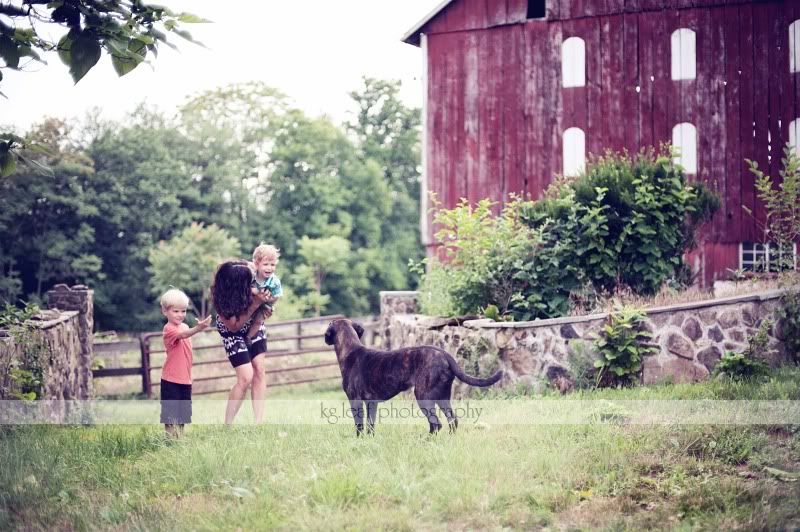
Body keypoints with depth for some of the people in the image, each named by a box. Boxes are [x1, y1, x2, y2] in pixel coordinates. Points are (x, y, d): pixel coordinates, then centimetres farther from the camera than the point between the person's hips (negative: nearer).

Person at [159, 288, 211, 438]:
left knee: (182, 414, 15)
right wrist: (198, 329, -53)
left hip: (185, 378, 8)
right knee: (170, 414, -3)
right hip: (171, 380, -8)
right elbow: (182, 335, -38)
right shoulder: (168, 329, -17)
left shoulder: (184, 326, 10)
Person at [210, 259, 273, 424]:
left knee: (259, 371, -2)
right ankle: (227, 425, 1)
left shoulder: (247, 274, -26)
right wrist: (256, 304, -37)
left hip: (253, 325, 5)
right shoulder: (220, 295, -36)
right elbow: (235, 325, -27)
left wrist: (265, 306, -22)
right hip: (233, 331, -5)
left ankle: (258, 422, 0)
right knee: (246, 377, -12)